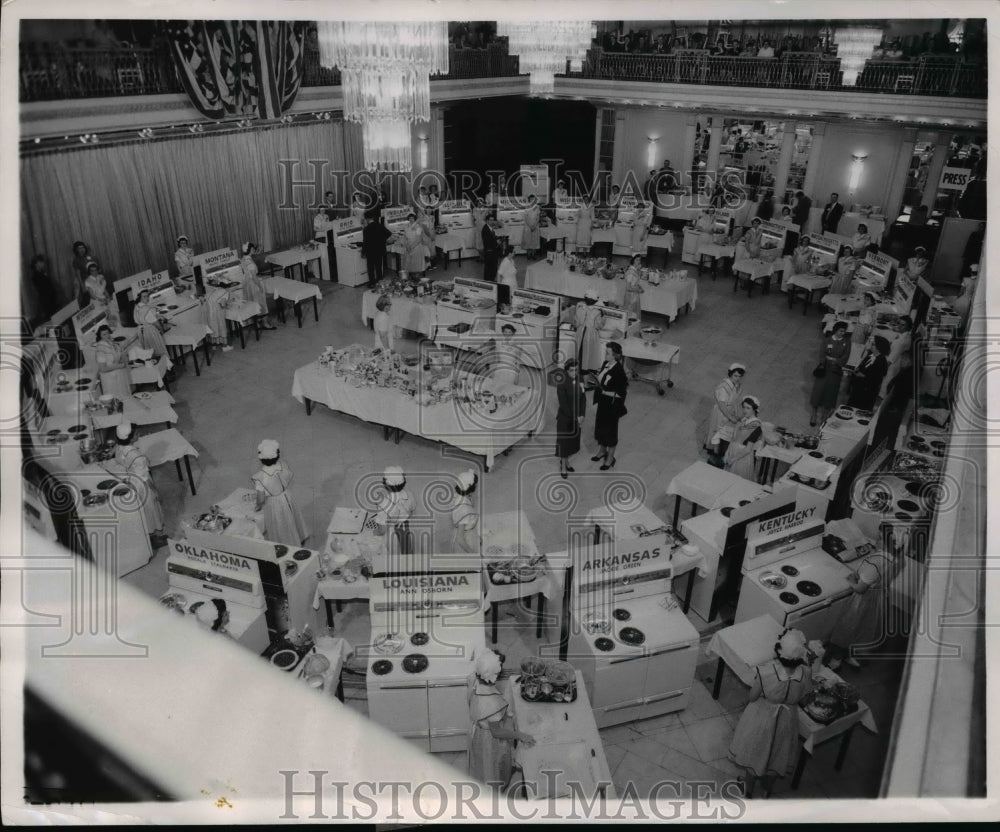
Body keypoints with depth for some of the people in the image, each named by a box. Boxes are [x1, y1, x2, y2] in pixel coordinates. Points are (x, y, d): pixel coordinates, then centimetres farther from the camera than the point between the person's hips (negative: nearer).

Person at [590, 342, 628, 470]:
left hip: (613, 405, -8)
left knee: (610, 430, 9)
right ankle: (602, 451, 45)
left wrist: (605, 392, -24)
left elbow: (622, 393, -23)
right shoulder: (605, 364, -2)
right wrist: (597, 378, -1)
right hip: (603, 403, 8)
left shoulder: (618, 371, -26)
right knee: (600, 426, 22)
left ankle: (610, 458, 29)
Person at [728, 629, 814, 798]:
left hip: (762, 717, -2)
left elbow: (752, 697, -18)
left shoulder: (765, 671, -35)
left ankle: (749, 788, 49)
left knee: (755, 752, 26)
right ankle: (769, 786, 54)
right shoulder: (805, 673, -28)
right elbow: (802, 697, -9)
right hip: (786, 719, 2)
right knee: (777, 753, 30)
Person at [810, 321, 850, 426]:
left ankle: (824, 416, 24)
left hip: (836, 371, 1)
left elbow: (845, 358, -7)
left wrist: (832, 359, -16)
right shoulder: (827, 340, -4)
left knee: (830, 393, 7)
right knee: (818, 391, 2)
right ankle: (814, 415, 16)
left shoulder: (846, 343, -3)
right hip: (824, 369, -1)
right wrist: (822, 366, -23)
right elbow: (822, 354, -11)